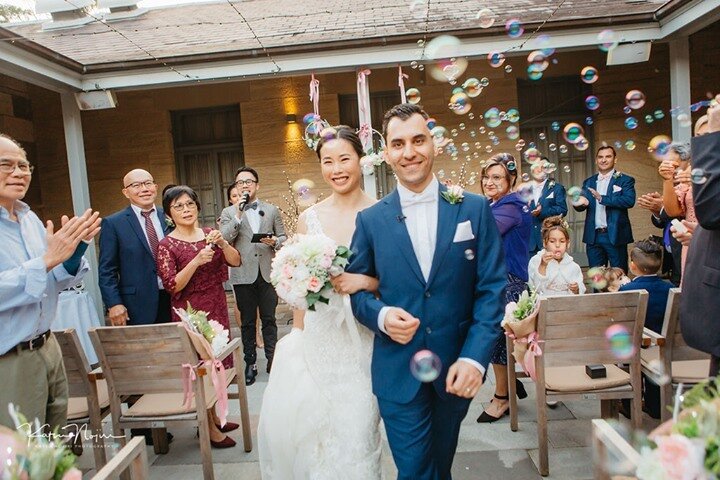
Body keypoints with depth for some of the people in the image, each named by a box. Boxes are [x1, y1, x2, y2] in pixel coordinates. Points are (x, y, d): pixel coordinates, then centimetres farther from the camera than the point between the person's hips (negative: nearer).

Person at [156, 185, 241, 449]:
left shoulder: (209, 234, 5)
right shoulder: (167, 245, -8)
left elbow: (235, 261, -2)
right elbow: (172, 286, -16)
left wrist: (222, 243, -20)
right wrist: (197, 261, -27)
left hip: (217, 308, 5)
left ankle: (214, 416, 31)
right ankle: (209, 428, 15)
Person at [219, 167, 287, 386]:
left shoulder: (272, 210, 10)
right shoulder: (229, 213, 6)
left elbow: (283, 237, 10)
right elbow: (223, 240, -7)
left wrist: (275, 242, -12)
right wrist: (238, 216, -13)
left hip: (268, 273, 1)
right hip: (243, 275, 0)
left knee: (269, 319, 7)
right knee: (247, 322, 8)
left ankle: (272, 360, 19)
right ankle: (250, 363, 19)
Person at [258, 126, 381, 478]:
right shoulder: (309, 218, 3)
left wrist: (366, 281, -19)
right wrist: (297, 337, 8)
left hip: (362, 340, -2)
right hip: (318, 339, 2)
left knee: (356, 433, 4)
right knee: (295, 421, 2)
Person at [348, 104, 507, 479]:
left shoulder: (474, 209, -3)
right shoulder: (370, 219, -1)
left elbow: (492, 289, -5)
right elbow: (356, 288, 4)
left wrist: (475, 357, -14)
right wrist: (381, 315, -17)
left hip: (456, 369, 2)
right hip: (398, 373, -1)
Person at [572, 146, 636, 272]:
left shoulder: (625, 180, 1)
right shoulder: (589, 182, 13)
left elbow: (629, 200, -16)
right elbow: (581, 205, 5)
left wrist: (602, 198, -25)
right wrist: (578, 203, -19)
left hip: (615, 236, -4)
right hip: (594, 236, 4)